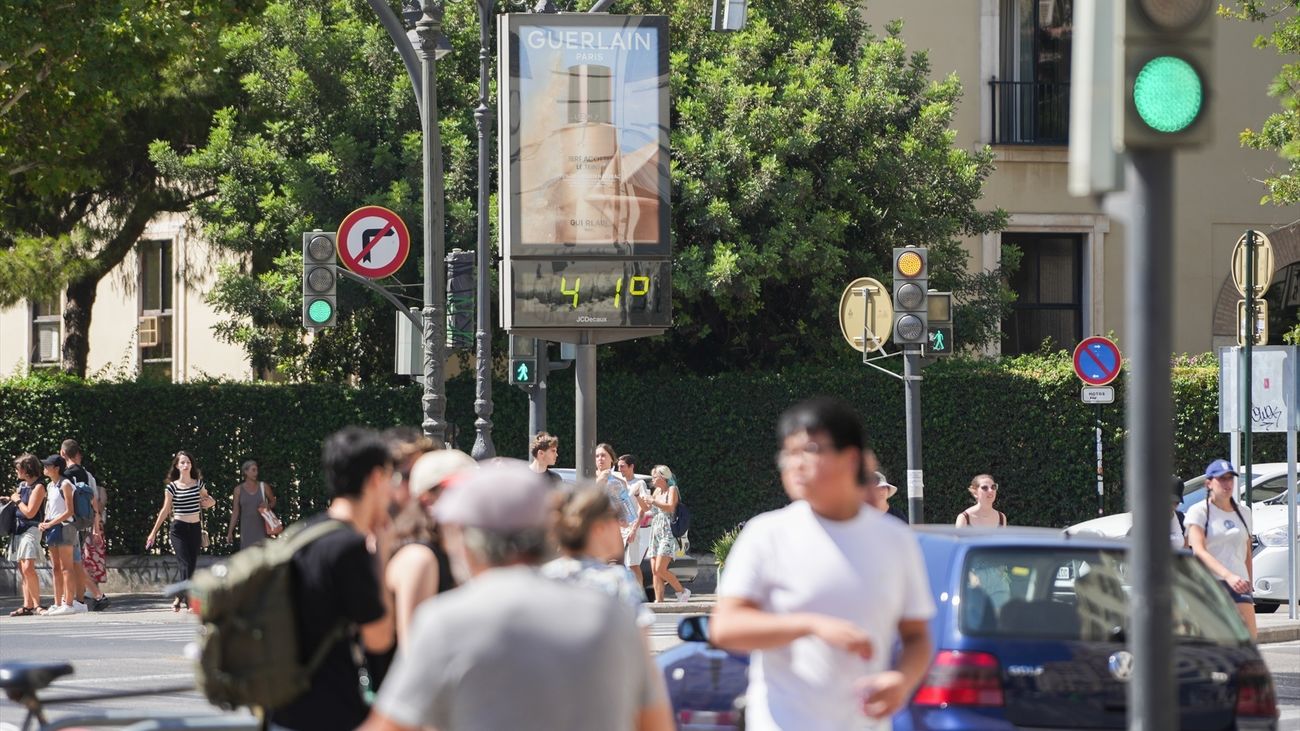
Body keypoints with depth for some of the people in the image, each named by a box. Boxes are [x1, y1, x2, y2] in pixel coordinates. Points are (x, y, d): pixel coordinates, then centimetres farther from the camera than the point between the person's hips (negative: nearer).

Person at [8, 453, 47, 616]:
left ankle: (36, 604, -16)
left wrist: (17, 500, -4)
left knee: (28, 568, -18)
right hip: (18, 529, 9)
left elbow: (29, 512, -15)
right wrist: (11, 499, 10)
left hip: (30, 529, -9)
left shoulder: (38, 487, -10)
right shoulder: (22, 485, 14)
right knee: (23, 570, 6)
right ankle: (27, 606, 6)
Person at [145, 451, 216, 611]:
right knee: (185, 565, -15)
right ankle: (190, 601, -20)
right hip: (179, 529, -4)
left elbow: (208, 500, 22)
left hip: (195, 528, 4)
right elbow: (165, 510, 1)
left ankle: (178, 599, 18)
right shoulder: (172, 487, -2)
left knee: (191, 566, 4)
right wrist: (153, 532, 0)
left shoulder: (198, 483, 6)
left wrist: (209, 503, -3)